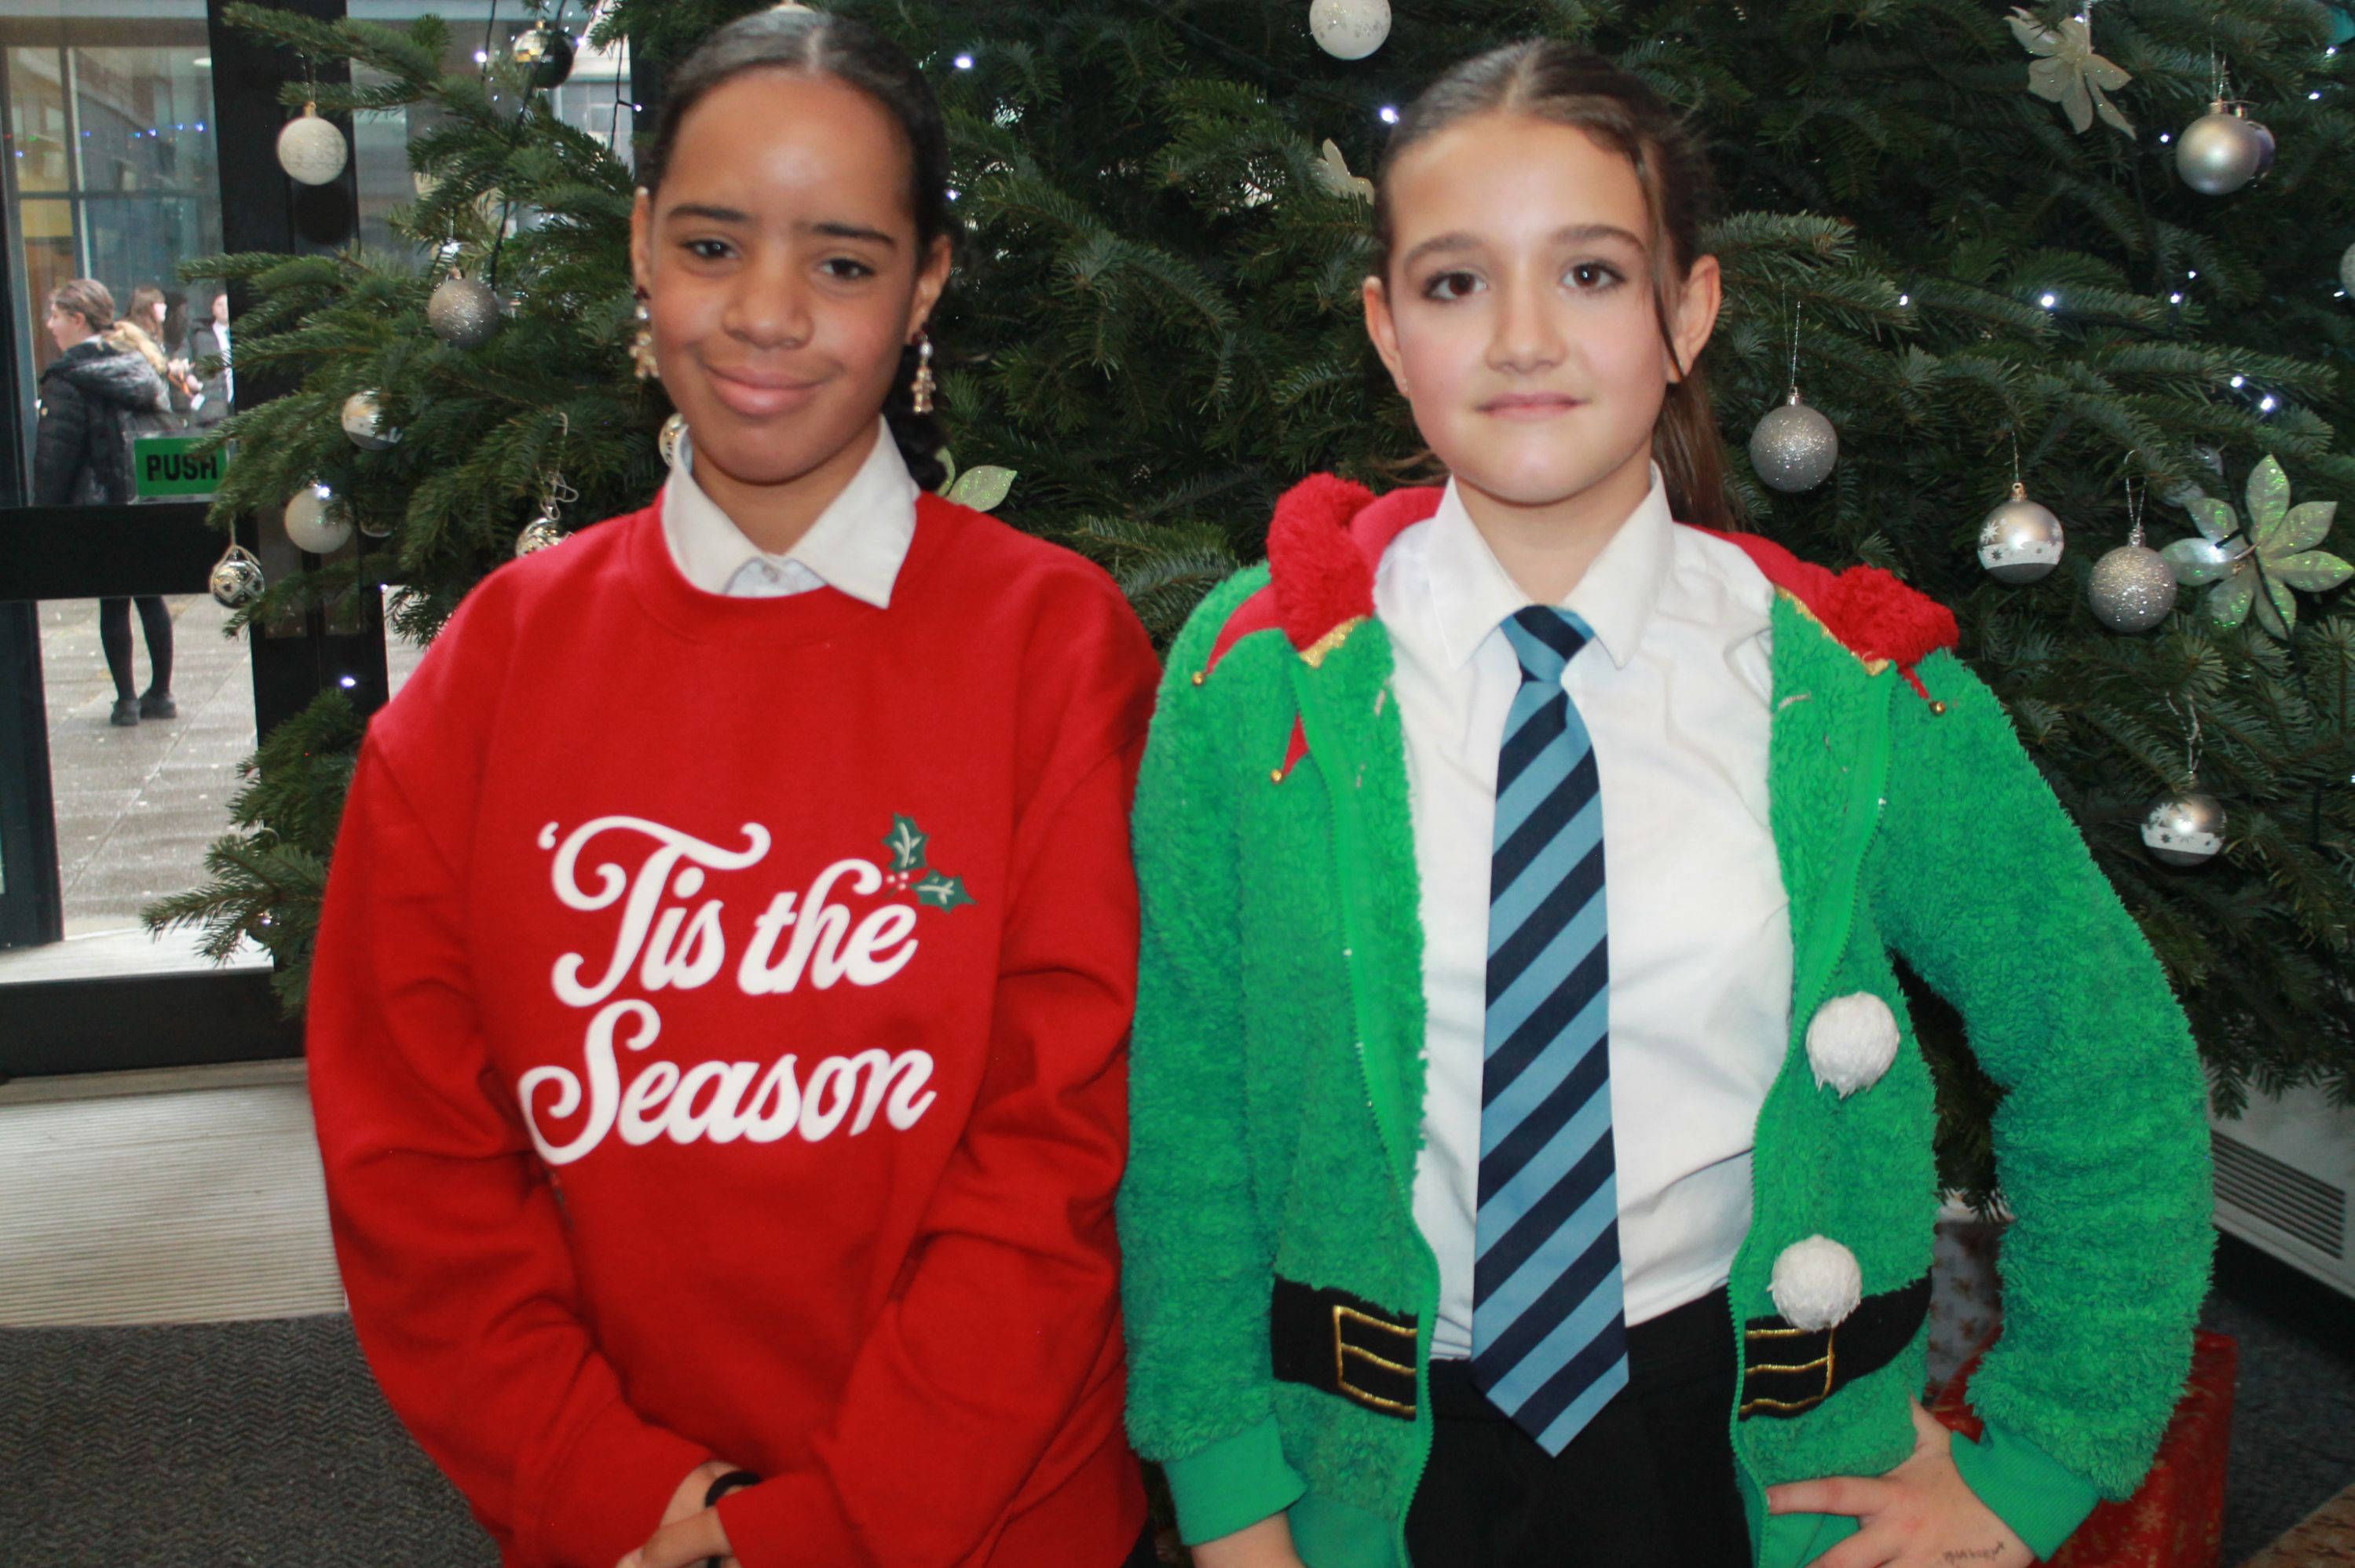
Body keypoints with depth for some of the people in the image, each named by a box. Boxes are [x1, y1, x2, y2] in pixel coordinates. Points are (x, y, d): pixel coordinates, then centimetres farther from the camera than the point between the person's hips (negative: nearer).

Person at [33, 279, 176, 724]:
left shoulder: (67, 381, -11)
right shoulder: (140, 367, 9)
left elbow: (53, 459, -12)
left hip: (101, 508, -6)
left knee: (113, 603, 3)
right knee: (151, 596, 13)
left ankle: (126, 700, 6)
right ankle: (161, 693, 17)